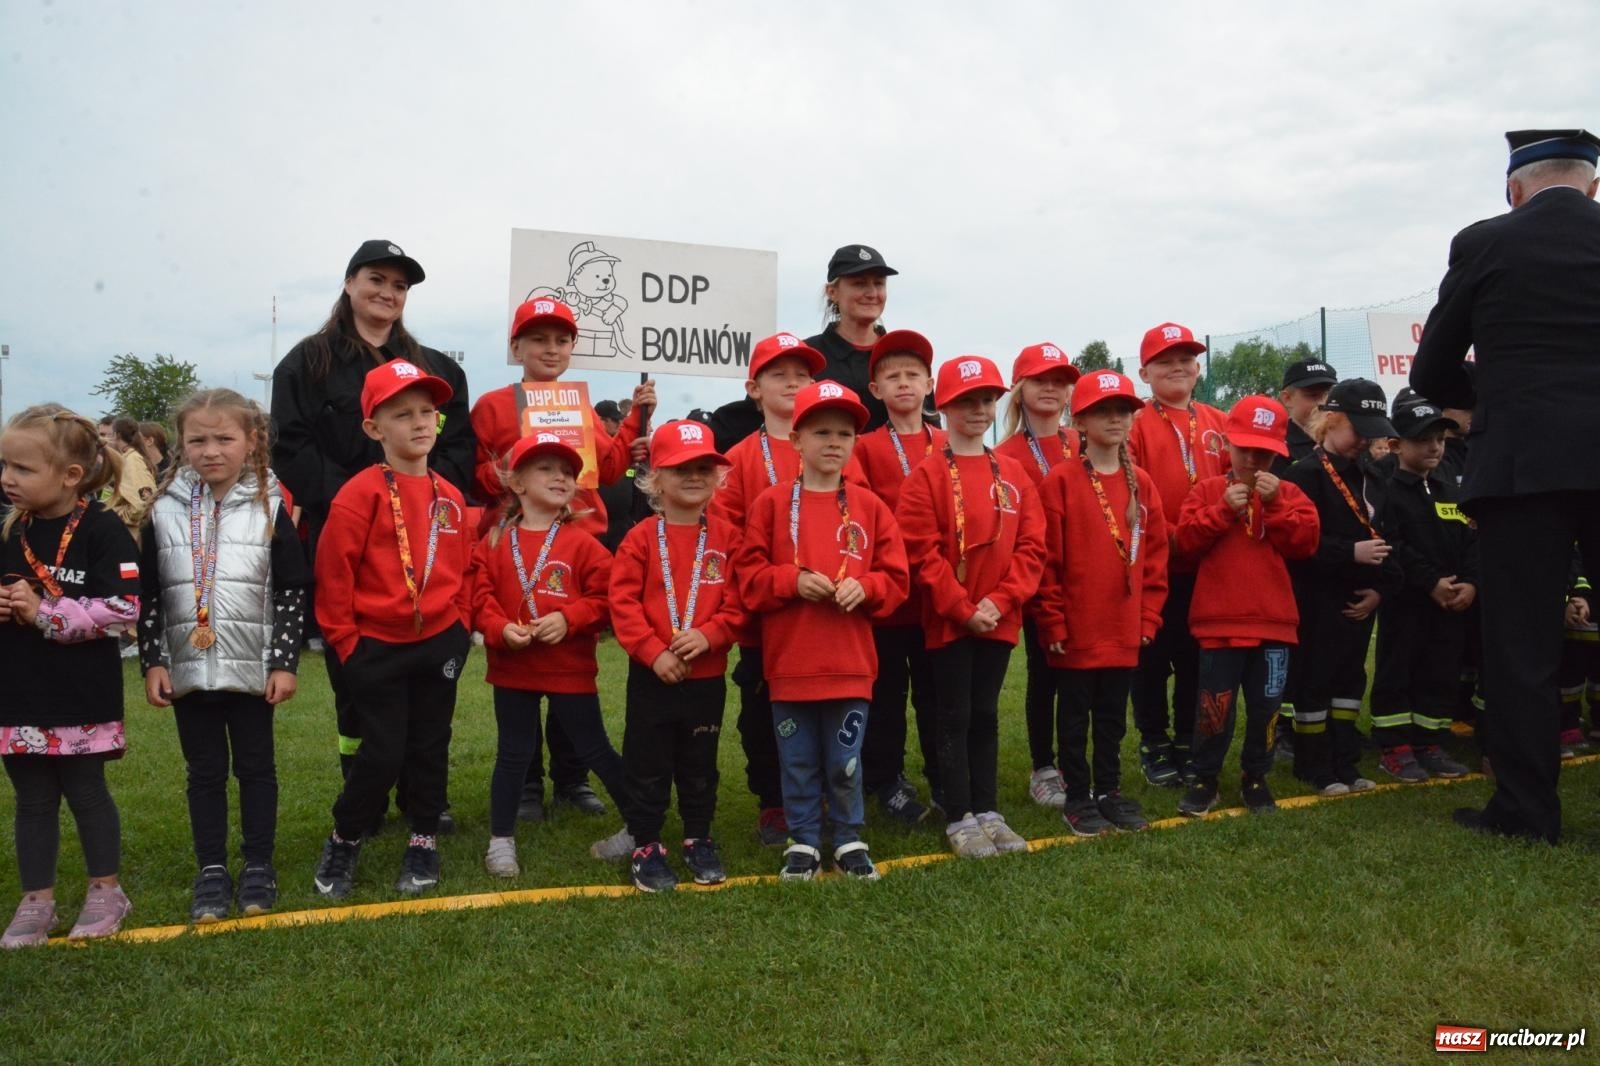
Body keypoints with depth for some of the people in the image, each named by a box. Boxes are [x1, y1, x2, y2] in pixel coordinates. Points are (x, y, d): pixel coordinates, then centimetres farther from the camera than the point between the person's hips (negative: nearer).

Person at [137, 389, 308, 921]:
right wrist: (152, 663, 1)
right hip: (187, 670, 2)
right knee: (205, 771, 11)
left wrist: (284, 663, -8)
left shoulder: (271, 509, -4)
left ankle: (259, 867, 22)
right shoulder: (164, 511, 2)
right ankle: (212, 871, 22)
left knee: (255, 767, 10)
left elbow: (291, 593, -4)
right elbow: (149, 596, 5)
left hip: (252, 669, -2)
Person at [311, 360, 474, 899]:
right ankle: (344, 841, 22)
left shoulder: (450, 497, 4)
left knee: (430, 747, 12)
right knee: (382, 753, -1)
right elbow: (333, 574, -11)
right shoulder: (360, 494, -12)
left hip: (439, 642, 4)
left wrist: (459, 626, 8)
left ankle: (423, 843, 27)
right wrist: (345, 641, -9)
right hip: (377, 646, -4)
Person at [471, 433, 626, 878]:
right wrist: (500, 629, -20)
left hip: (571, 667, -1)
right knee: (513, 754, 12)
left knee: (594, 750, 9)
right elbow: (480, 597, -3)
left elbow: (604, 597, -8)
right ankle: (500, 841, 24)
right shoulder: (495, 541, -1)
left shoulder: (581, 543, -6)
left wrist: (568, 618, -20)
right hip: (512, 667, 2)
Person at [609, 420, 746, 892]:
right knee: (648, 765, 8)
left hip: (708, 675, 2)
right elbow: (622, 602, -9)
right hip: (651, 674, -1)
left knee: (700, 764, 15)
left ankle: (699, 840, 31)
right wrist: (653, 651, -17)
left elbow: (737, 602, -4)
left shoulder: (726, 538, 0)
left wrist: (707, 635, -19)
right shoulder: (641, 537, -4)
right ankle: (645, 847, 21)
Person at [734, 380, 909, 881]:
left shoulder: (869, 507, 3)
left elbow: (895, 577, 5)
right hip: (790, 661, -1)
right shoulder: (771, 503, -1)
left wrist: (863, 587, -14)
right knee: (798, 762, 11)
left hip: (850, 662, 1)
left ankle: (849, 841, 26)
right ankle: (804, 843, 25)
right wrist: (793, 581, -16)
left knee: (845, 762, 10)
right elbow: (748, 574, -2)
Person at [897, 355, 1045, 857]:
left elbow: (1031, 545, 3)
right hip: (947, 621, -4)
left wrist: (1000, 601, -9)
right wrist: (963, 608, -14)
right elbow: (921, 551, -13)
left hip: (999, 620, 4)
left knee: (986, 715, 13)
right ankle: (960, 819, 13)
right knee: (954, 717, 4)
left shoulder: (1013, 474, 6)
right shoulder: (927, 476, -7)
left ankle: (988, 811, 23)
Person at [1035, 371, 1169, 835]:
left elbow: (1155, 554, 9)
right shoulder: (1061, 481, -8)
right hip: (1076, 628, -4)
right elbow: (1047, 557, -10)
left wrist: (1149, 616, 5)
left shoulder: (1141, 484, 7)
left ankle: (1108, 792, 28)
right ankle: (1077, 798, 19)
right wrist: (1052, 621, -11)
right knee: (1076, 715, 8)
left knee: (1113, 714, 15)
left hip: (1124, 628, 5)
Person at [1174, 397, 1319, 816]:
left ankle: (1255, 778, 27)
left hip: (1274, 623, 2)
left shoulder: (1289, 494, 8)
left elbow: (1305, 542, -6)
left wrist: (1275, 503, -15)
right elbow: (1186, 540, -7)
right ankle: (1204, 778, 17)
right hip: (1220, 621, -2)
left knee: (1265, 707, 10)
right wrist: (1224, 509, -16)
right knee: (1215, 706, 3)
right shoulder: (1208, 490, 4)